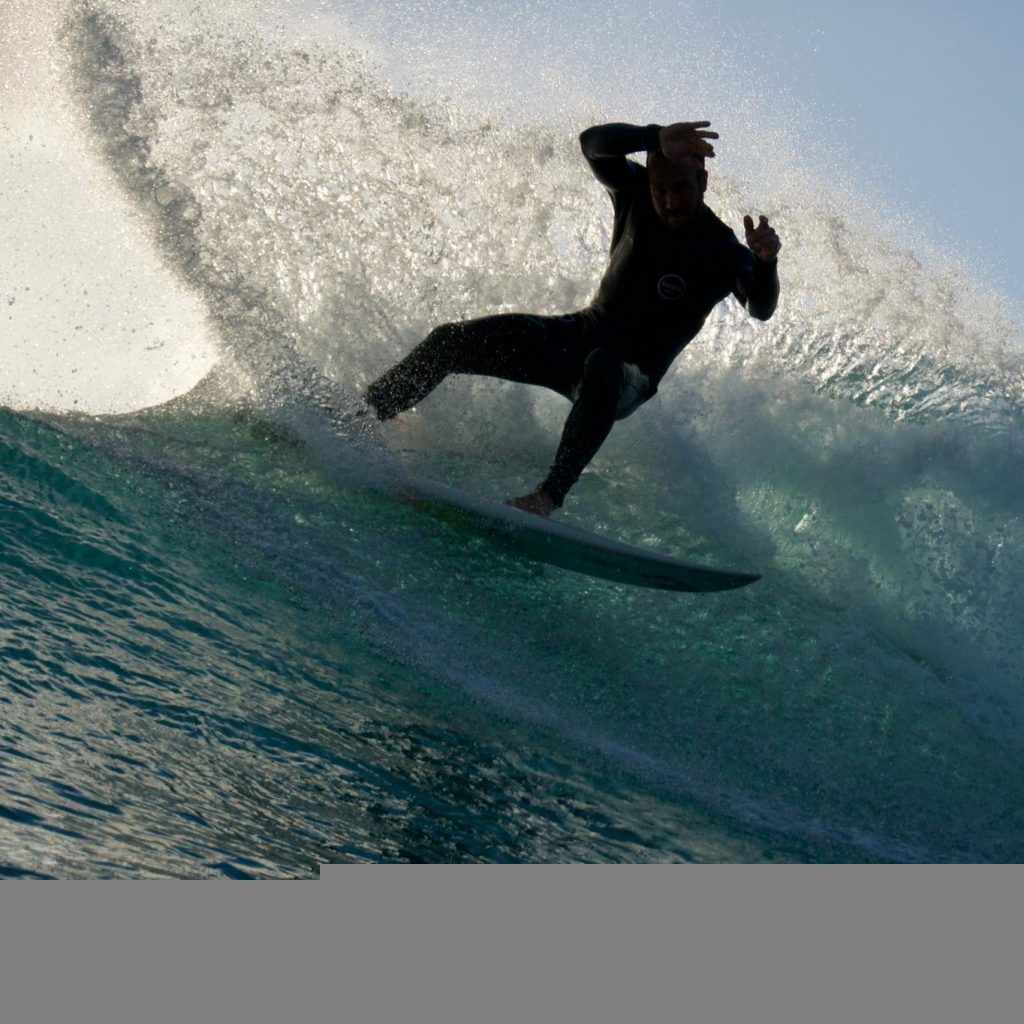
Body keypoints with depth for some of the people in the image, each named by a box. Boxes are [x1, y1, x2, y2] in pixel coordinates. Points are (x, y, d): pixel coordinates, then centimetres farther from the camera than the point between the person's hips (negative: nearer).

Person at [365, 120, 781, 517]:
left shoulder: (721, 253, -17)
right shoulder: (636, 193, -5)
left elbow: (760, 309, -33)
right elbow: (594, 142, -20)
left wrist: (764, 262, -54)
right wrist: (656, 138, -38)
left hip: (631, 378, -5)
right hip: (581, 334, 5)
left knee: (601, 368, -44)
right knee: (451, 342, -7)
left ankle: (550, 495, -49)